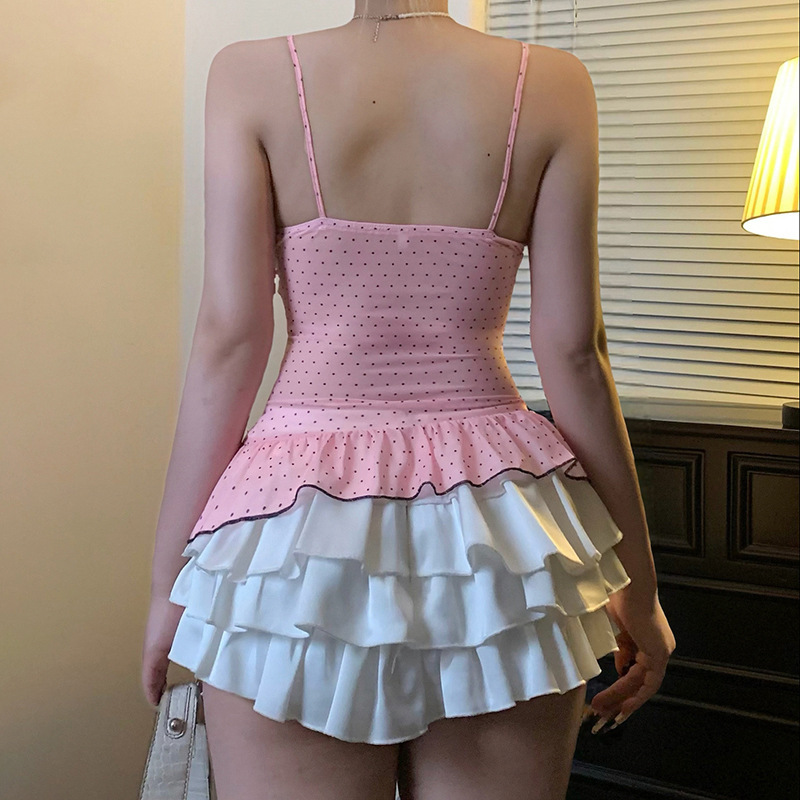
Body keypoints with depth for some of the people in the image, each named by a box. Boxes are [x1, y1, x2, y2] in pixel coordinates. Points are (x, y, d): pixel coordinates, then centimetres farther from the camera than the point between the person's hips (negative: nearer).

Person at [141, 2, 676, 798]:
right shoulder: (552, 83, 1)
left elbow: (231, 336, -6)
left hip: (301, 506, -1)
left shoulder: (250, 73, -1)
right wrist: (638, 585, 7)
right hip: (499, 526, 2)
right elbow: (572, 352, -2)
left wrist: (170, 577, 3)